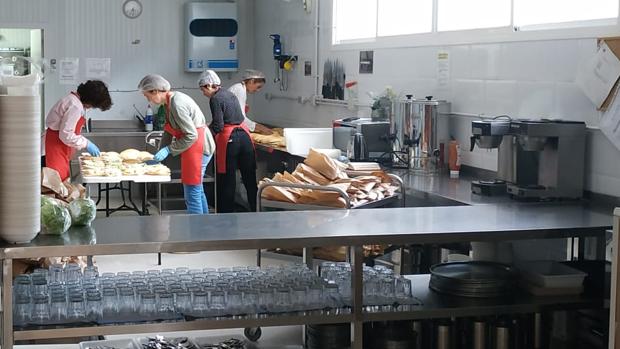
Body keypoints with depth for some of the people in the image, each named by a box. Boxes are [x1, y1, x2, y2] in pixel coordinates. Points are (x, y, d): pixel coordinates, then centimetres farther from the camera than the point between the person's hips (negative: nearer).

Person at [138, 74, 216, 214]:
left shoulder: (176, 104, -22)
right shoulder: (169, 101, 8)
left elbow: (191, 135, -22)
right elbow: (168, 132, 14)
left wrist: (168, 150, -18)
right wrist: (160, 153, 7)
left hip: (198, 146, -10)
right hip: (195, 147, 10)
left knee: (192, 193, -6)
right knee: (198, 191, 17)